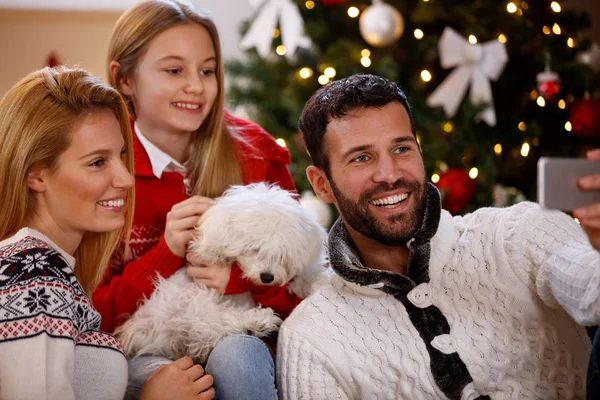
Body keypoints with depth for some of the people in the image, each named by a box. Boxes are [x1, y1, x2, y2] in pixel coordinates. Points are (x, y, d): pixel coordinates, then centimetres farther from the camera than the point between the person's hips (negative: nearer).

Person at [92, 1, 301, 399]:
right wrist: (168, 252, -19)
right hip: (146, 352, -1)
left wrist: (241, 277, -19)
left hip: (245, 340, 1)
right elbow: (95, 314, -3)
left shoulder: (255, 154, 1)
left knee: (236, 355, -31)